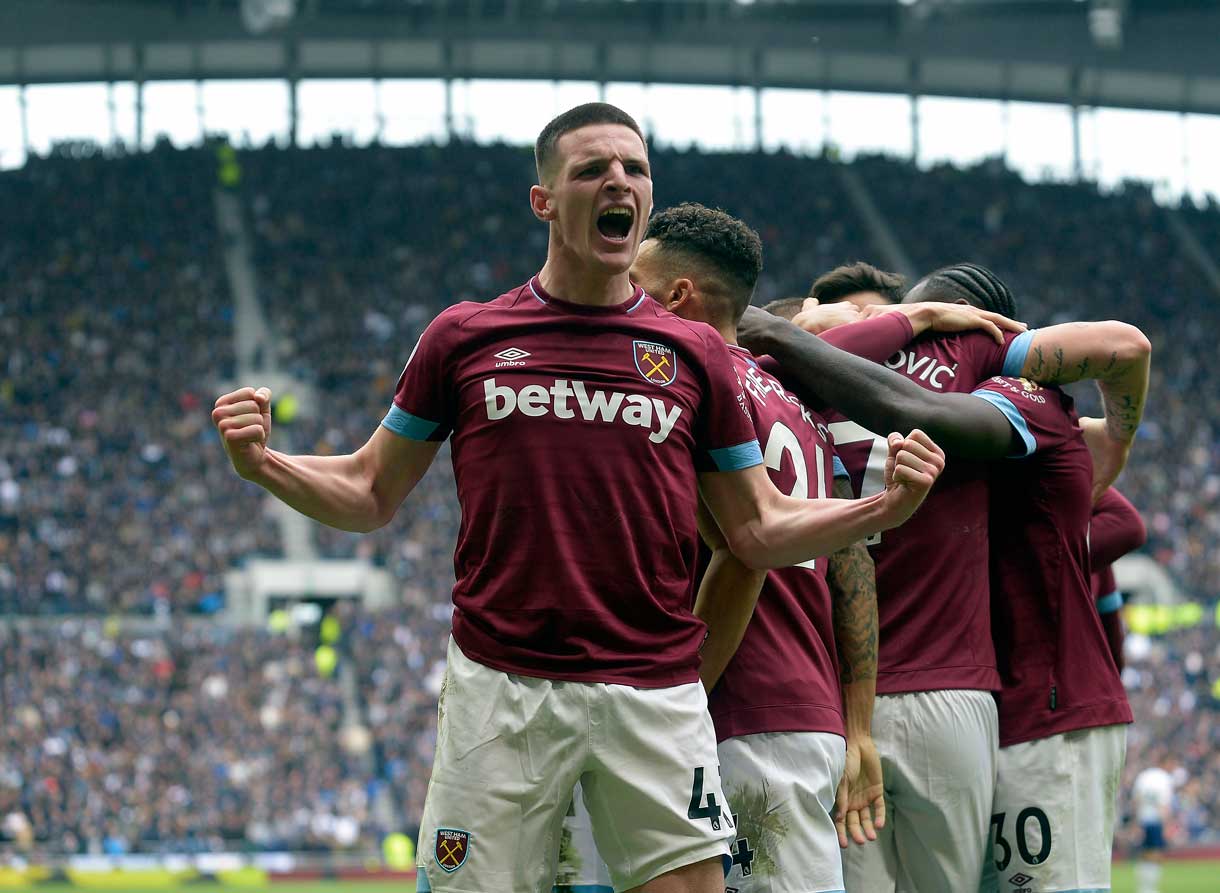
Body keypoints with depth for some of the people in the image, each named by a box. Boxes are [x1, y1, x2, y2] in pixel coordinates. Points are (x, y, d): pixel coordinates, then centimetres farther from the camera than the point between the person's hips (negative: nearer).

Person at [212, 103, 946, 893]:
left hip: (656, 696, 1)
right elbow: (370, 495, 13)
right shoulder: (464, 338, 7)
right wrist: (262, 464, -5)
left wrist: (889, 505, -5)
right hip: (501, 687, -1)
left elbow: (761, 532, 11)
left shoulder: (696, 353, 9)